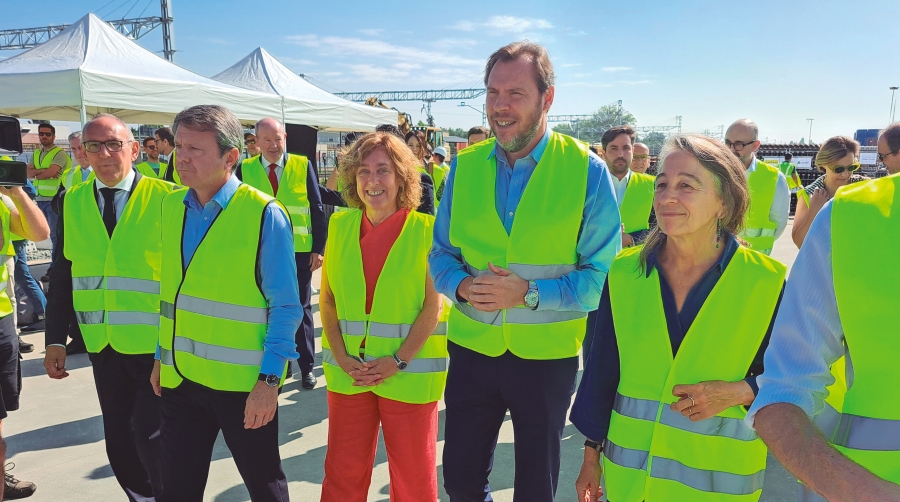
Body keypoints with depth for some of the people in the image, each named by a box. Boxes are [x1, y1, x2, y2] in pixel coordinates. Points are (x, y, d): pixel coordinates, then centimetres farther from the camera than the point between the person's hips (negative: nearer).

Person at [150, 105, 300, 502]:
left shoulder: (264, 215, -14)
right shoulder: (172, 206, 4)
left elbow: (285, 307, -12)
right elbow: (169, 288, 14)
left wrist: (269, 379, -15)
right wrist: (162, 355, 14)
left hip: (244, 383, -5)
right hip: (179, 377, 5)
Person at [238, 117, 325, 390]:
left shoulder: (303, 165, -2)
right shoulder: (246, 169, 1)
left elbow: (317, 209, 0)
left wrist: (319, 248, -3)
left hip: (299, 251, -1)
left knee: (301, 309, 9)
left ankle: (306, 367, 22)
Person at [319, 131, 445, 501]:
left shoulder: (425, 229, -7)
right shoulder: (340, 225, 4)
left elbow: (432, 306, -8)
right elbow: (327, 300, 6)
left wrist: (398, 361, -14)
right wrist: (343, 358, -5)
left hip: (409, 371, -3)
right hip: (347, 371, 3)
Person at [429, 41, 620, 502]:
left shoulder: (586, 170, -11)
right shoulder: (465, 167, -1)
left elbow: (601, 272, -11)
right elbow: (441, 254, 5)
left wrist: (529, 293, -23)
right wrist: (462, 285, -16)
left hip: (548, 354, -2)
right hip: (472, 347, 3)